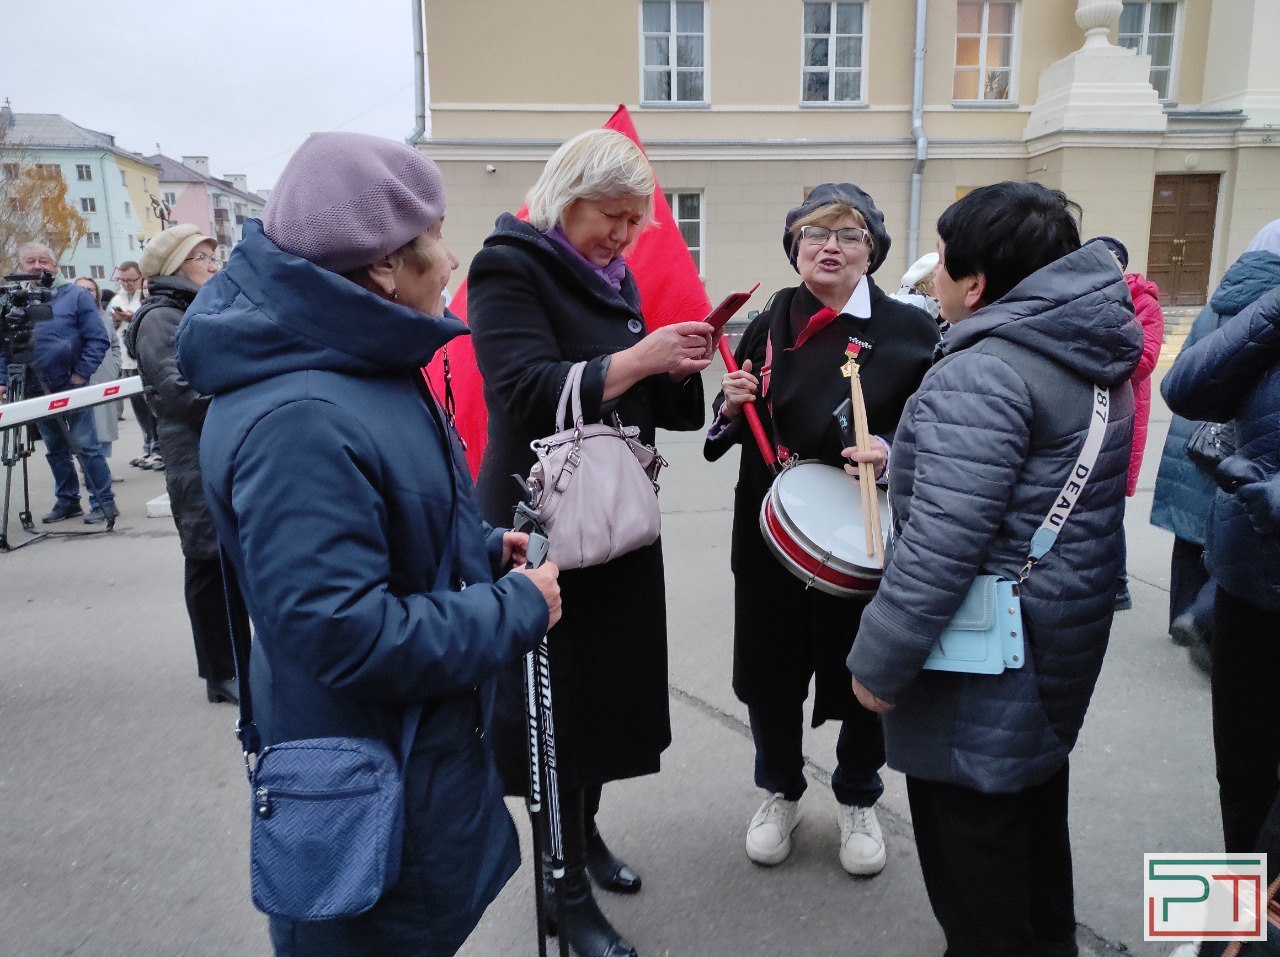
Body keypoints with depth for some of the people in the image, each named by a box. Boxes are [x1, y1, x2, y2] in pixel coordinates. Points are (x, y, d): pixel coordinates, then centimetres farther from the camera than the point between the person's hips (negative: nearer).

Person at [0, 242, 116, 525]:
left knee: (85, 446, -4)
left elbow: (98, 340, -7)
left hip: (71, 389, -5)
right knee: (55, 450, 14)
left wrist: (80, 375, -12)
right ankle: (67, 501, 25)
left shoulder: (75, 295, -4)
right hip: (37, 392, 5)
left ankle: (103, 502, 4)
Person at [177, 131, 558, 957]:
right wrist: (518, 608, -21)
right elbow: (347, 636, -32)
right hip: (372, 789, -9)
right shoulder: (298, 421, -31)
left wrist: (481, 547, 1)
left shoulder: (356, 363, 2)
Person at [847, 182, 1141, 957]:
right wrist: (905, 458, 19)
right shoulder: (1094, 355, 6)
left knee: (972, 840, 8)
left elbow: (942, 545, -29)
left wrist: (879, 661, -18)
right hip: (1062, 643, 10)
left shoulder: (983, 375, -24)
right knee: (1034, 818, 26)